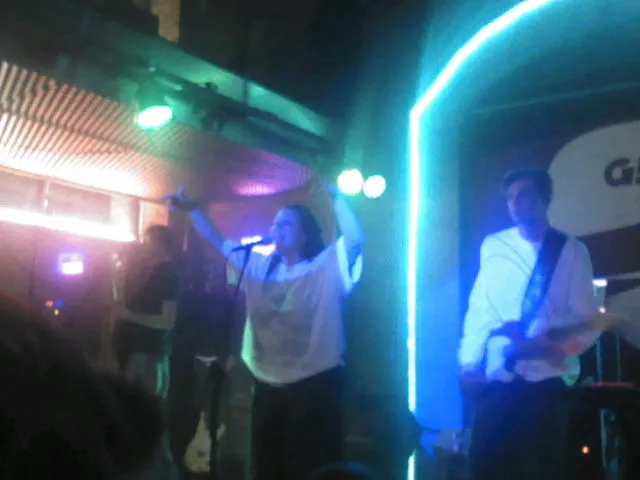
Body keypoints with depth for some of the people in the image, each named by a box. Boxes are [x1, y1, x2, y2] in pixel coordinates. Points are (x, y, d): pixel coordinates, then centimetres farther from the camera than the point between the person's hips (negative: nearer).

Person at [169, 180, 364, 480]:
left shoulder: (327, 267, -6)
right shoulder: (260, 266, 13)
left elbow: (355, 239, -22)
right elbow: (218, 242, 16)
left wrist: (335, 197, -26)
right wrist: (192, 210, 10)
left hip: (314, 382, -6)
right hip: (268, 382, 6)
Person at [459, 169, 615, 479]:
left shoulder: (571, 252, 1)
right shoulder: (493, 247, 8)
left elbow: (589, 322, -1)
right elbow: (479, 310, 9)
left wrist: (547, 345, -16)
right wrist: (469, 363, 0)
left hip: (546, 381, -2)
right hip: (496, 381, 2)